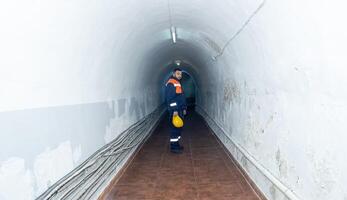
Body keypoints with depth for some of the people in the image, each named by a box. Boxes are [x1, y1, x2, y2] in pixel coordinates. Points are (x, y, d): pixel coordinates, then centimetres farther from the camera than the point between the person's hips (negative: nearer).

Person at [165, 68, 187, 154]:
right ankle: (173, 147, -2)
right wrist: (174, 110, -23)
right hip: (174, 111, -10)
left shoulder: (178, 83, 20)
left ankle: (176, 144, 24)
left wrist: (184, 108, 22)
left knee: (179, 127, 14)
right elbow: (170, 98, -20)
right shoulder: (171, 83, -12)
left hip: (179, 110, 10)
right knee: (175, 128, -7)